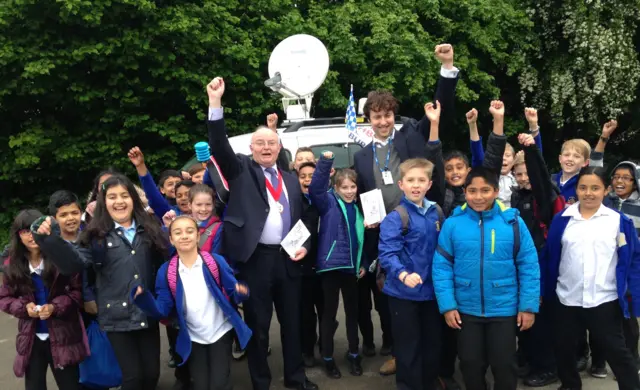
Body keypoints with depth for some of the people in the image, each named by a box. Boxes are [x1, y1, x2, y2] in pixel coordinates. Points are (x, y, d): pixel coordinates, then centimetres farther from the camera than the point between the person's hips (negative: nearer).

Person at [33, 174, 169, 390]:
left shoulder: (149, 229, 7)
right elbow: (74, 263, -14)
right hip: (118, 316, -2)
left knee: (152, 373, 10)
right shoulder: (97, 235, -1)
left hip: (148, 313, 3)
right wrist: (50, 238, -28)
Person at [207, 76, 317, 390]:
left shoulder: (291, 180, 15)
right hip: (255, 259, -4)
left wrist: (304, 246, 1)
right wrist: (216, 103, -22)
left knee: (292, 321, 14)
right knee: (258, 324, 6)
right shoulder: (241, 171, 4)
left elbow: (302, 218, 19)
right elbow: (219, 146, -12)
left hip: (287, 258, 4)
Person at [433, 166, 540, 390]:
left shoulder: (513, 222, -10)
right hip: (466, 310, 1)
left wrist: (529, 306, -7)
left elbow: (529, 266, -6)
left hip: (504, 310, -1)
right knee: (470, 365, 17)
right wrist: (447, 305, -9)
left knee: (504, 366, 14)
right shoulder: (452, 223, -8)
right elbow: (441, 266, -5)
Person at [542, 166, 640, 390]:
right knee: (564, 350, 17)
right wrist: (542, 291, 4)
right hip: (566, 300, 3)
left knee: (616, 352, 9)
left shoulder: (619, 221, -4)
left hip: (604, 301, -2)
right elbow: (549, 258, 4)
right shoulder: (562, 220, 0)